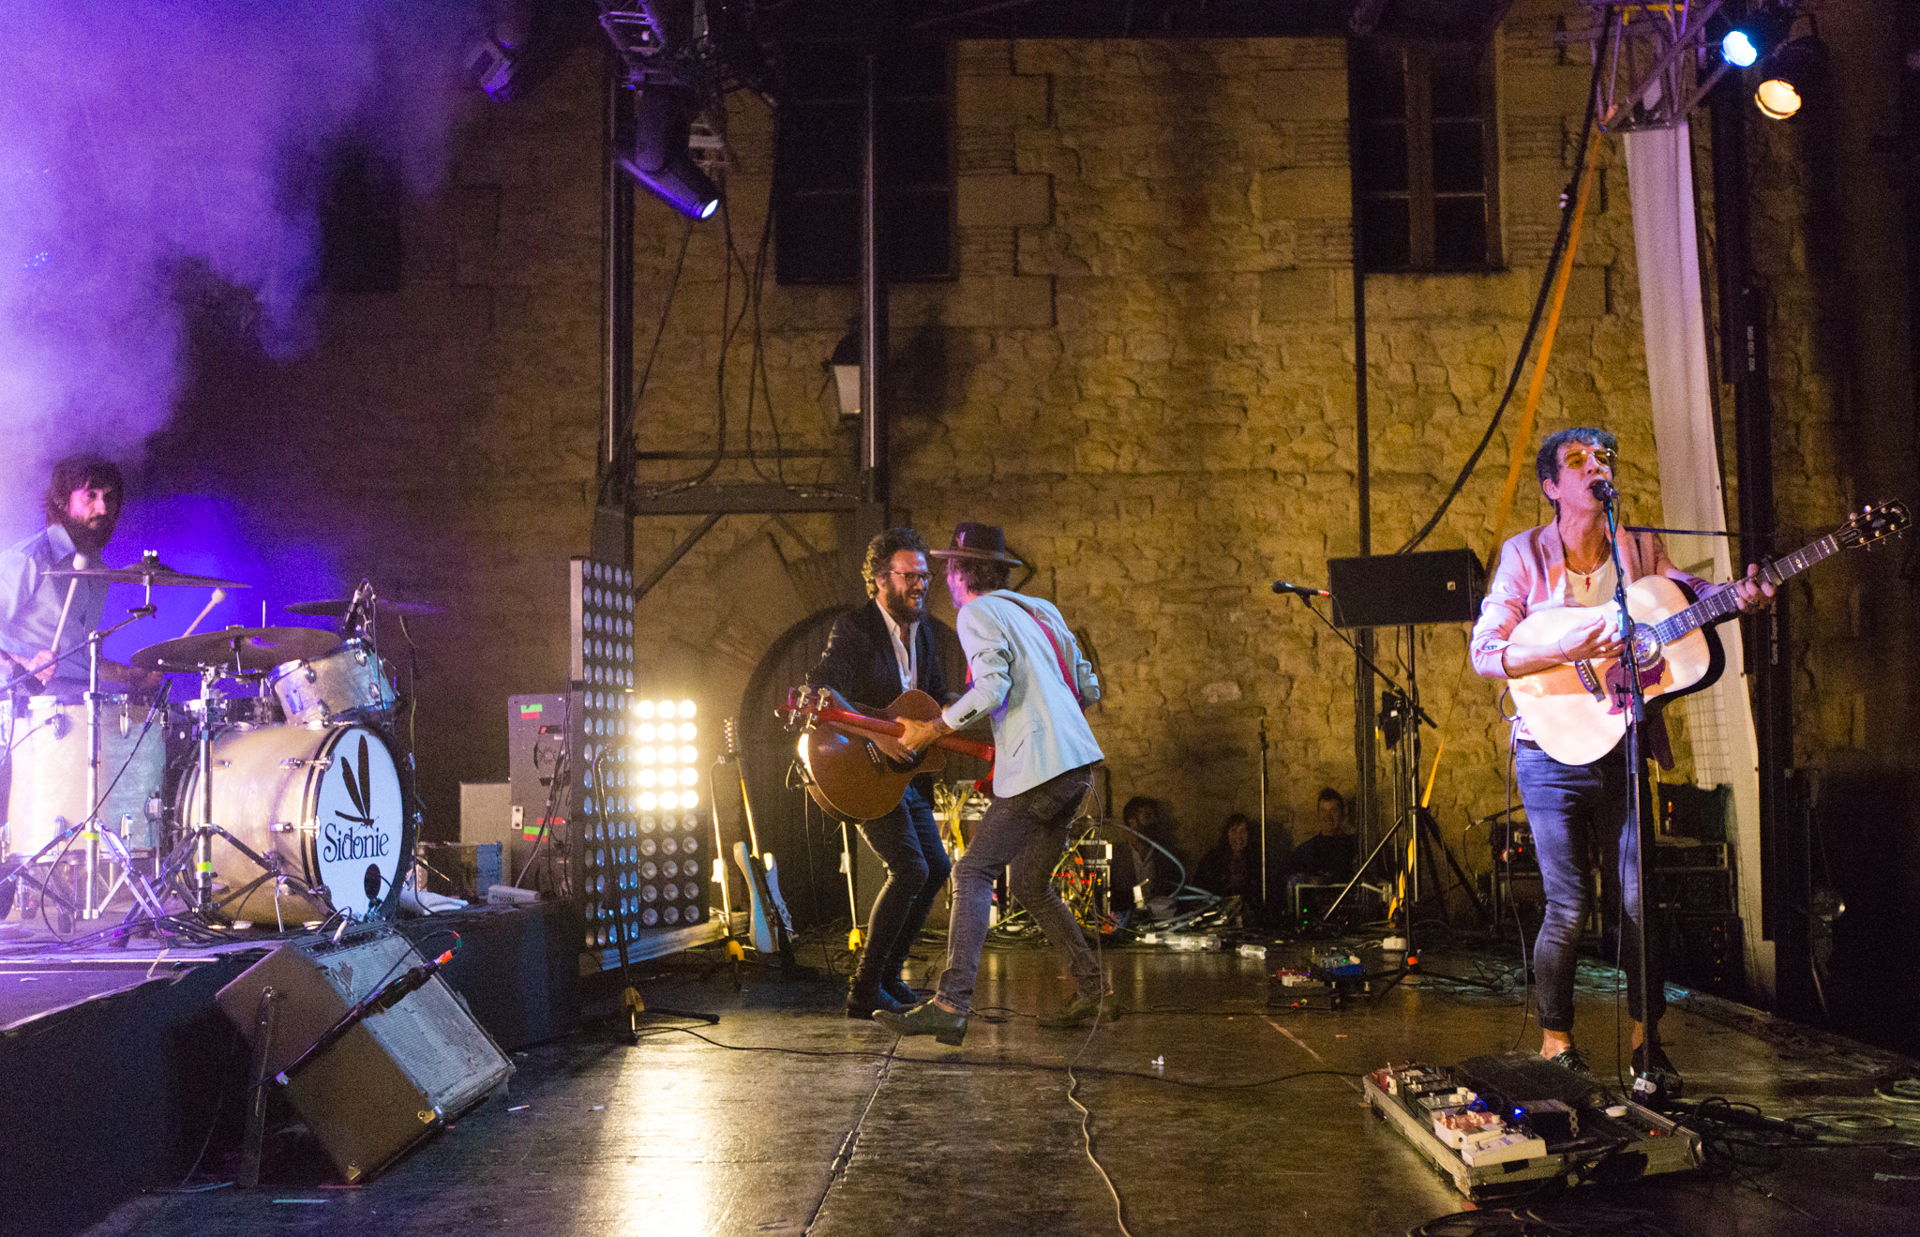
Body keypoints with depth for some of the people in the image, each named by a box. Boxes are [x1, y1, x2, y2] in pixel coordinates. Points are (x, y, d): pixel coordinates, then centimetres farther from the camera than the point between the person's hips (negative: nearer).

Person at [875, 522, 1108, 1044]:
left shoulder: (977, 613, -4)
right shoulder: (1042, 610, 20)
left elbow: (992, 688, -20)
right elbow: (1088, 687, 19)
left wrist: (930, 730, -10)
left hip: (1035, 769, -9)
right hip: (1076, 763, 9)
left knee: (973, 871, -7)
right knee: (1030, 883, 18)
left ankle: (951, 1005, -14)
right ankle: (1091, 992, 18)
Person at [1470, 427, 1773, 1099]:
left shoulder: (1641, 549, 7)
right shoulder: (1526, 553, -4)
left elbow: (1688, 590, -5)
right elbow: (1482, 652, -11)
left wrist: (1740, 593, -26)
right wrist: (1565, 648, -24)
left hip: (1621, 748, 3)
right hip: (1554, 750, -3)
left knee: (1638, 899, 5)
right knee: (1568, 906, -2)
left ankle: (1646, 1043, 22)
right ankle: (1555, 1043, 15)